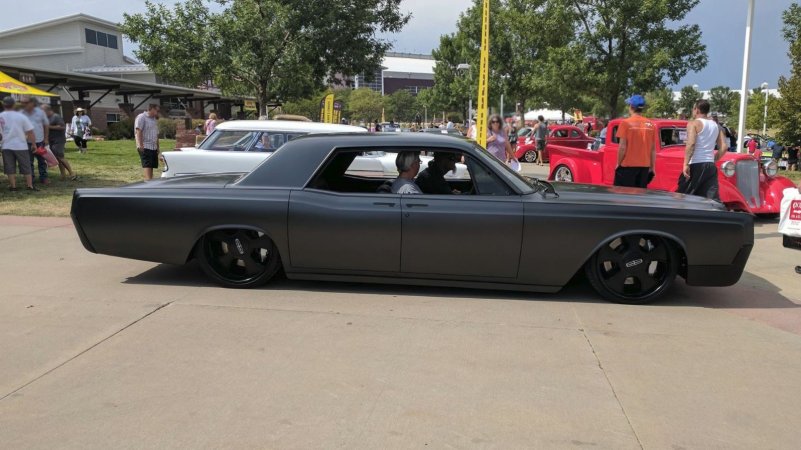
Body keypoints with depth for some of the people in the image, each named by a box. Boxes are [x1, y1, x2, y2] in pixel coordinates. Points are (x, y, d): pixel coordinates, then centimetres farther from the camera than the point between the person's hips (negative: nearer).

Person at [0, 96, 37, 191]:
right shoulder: (21, 116, -6)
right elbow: (30, 132, -5)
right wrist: (33, 143, 3)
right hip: (21, 146, -1)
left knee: (10, 168, 9)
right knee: (26, 167, 7)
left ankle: (13, 186, 11)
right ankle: (30, 186, 7)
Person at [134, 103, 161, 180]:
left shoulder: (154, 120, 23)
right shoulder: (141, 117, -4)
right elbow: (138, 131, -14)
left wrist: (157, 147, 21)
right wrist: (140, 144, -23)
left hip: (154, 148, 8)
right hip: (145, 147, -8)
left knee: (152, 167, 5)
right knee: (147, 166, -16)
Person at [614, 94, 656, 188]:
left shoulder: (626, 123, -8)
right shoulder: (651, 125, 3)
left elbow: (622, 147, -11)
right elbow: (653, 149, 5)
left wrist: (618, 164, 0)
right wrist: (651, 167, 13)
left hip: (627, 166, -4)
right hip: (644, 167, 4)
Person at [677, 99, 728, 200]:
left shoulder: (693, 123, -4)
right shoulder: (715, 125, 16)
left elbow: (691, 144, -18)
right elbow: (724, 147, 12)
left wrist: (686, 164, -19)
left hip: (696, 165, -6)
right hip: (710, 166, 6)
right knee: (713, 198, 0)